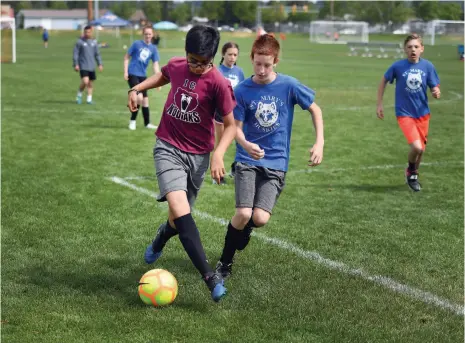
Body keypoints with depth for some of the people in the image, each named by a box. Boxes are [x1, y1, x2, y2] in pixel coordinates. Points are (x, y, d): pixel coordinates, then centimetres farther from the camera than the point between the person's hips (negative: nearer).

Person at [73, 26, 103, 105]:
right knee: (85, 82, -17)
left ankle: (89, 99, 15)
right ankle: (79, 95, 6)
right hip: (83, 66, -5)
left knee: (90, 83, 6)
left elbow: (97, 54, 17)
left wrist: (100, 64, 9)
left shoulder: (94, 42, 10)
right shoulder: (80, 42, -3)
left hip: (92, 67, 5)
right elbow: (75, 53, -3)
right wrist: (75, 64, -9)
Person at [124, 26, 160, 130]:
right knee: (139, 97, -17)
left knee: (145, 99, 10)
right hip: (133, 74, -5)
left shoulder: (153, 49, 4)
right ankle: (132, 120, -1)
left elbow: (155, 64, 2)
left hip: (142, 75, 5)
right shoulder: (137, 44, -5)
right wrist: (125, 72, -7)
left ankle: (147, 123, 22)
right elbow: (127, 57, 1)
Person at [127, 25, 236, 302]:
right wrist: (137, 88, 13)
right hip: (168, 148, 1)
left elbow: (230, 125, -7)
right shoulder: (176, 66, -1)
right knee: (179, 207, -22)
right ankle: (210, 276, -27)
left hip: (198, 155, -1)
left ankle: (159, 241, 48)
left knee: (179, 218, 8)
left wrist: (219, 154, -21)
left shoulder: (218, 83, -13)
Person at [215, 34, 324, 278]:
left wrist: (319, 142, -3)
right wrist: (246, 145, -24)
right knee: (243, 214, -18)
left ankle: (244, 229, 23)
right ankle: (225, 261, 6)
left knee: (260, 218, -16)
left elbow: (315, 109, 7)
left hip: (276, 162, 0)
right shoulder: (242, 90, -5)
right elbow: (237, 127, -2)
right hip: (247, 160, 0)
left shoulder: (289, 86, -5)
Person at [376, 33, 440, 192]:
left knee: (421, 149, 15)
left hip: (423, 113, 3)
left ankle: (414, 175, 44)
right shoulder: (398, 66, -12)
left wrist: (437, 93, -25)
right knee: (416, 147, -20)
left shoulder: (428, 66, -7)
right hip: (404, 114, -3)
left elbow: (434, 88, 0)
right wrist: (379, 104, 4)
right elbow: (384, 81, 4)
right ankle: (410, 171, 12)